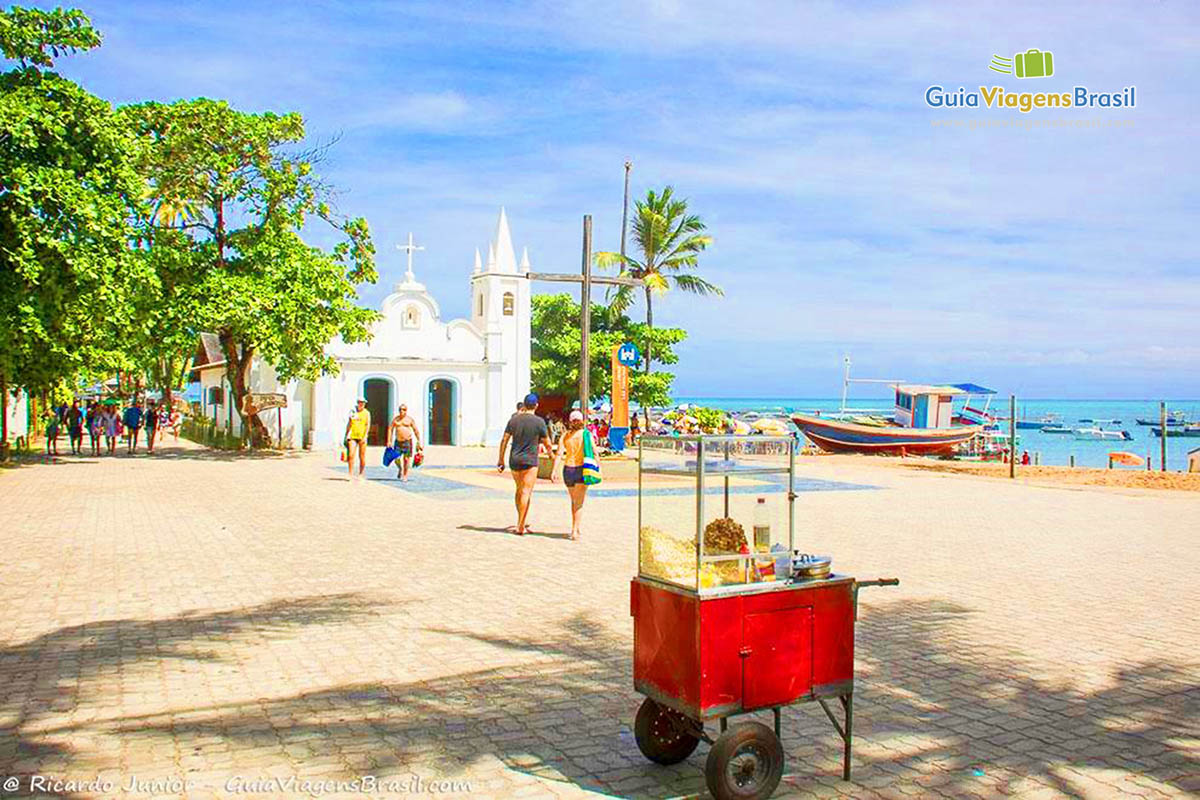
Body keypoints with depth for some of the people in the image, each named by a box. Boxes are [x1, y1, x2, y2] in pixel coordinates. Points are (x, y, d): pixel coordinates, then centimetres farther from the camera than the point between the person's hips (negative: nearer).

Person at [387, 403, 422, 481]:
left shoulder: (410, 419, 1)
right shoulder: (395, 419, 6)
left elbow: (416, 431, 3)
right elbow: (390, 429, 6)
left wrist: (419, 442, -1)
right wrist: (389, 441, -2)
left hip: (407, 441, -2)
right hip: (398, 441, 2)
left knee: (406, 459, -4)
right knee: (396, 459, -2)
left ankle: (405, 476, 6)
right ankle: (400, 469, 30)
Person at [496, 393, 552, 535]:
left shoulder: (514, 419, 3)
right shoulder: (539, 421, -8)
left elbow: (504, 440, 4)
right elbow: (547, 443, -2)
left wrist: (501, 459, 11)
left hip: (514, 459, 4)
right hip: (530, 460, -4)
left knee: (518, 490, 18)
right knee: (526, 492, -2)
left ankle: (523, 521, 24)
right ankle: (520, 527, -4)